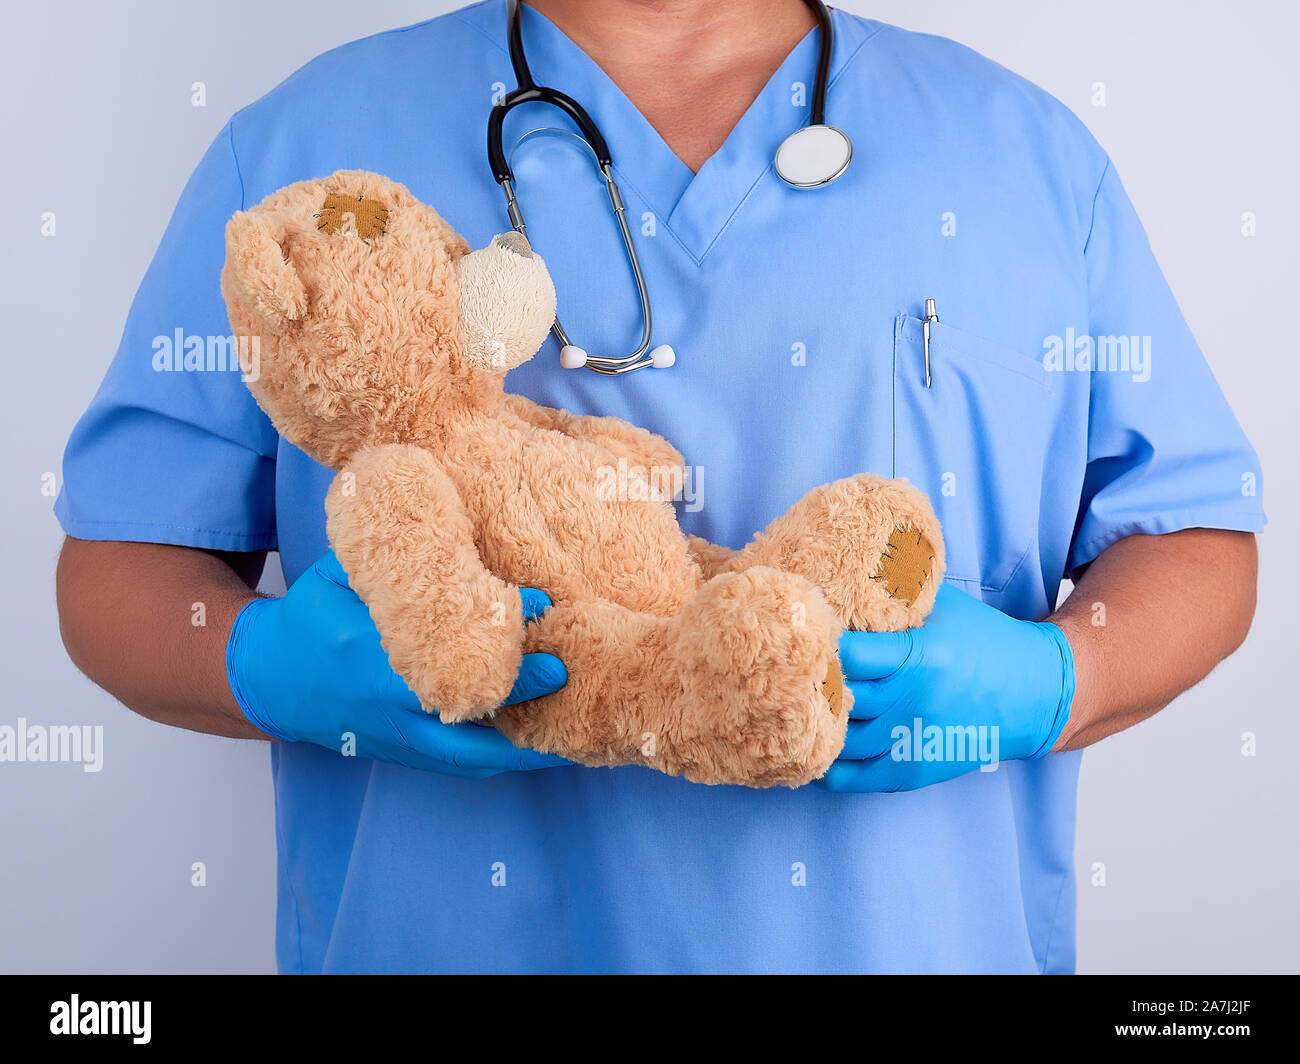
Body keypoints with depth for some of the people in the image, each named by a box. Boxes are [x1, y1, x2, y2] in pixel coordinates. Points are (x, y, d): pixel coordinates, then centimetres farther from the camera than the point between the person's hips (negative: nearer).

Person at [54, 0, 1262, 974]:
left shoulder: (1028, 152, 4)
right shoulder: (301, 146, 2)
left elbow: (1202, 539, 4)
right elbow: (116, 562, 1)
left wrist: (1048, 682, -17)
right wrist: (267, 666, -21)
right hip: (446, 941, 0)